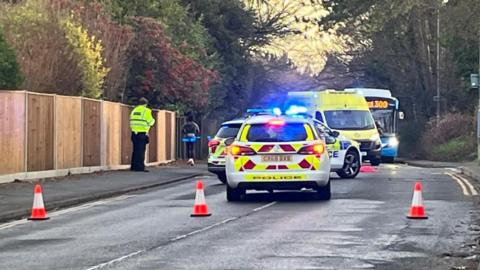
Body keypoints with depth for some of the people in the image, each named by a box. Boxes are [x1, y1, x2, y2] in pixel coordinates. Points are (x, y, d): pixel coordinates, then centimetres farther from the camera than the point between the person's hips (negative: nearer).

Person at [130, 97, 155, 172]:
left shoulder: (134, 110, 14)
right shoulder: (146, 111, -6)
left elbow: (131, 121, 13)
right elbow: (150, 122, -6)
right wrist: (153, 120, 14)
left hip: (134, 132, 6)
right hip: (142, 133, -6)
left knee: (136, 150, 13)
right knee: (141, 150, -4)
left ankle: (134, 166, 16)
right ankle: (139, 167, -6)